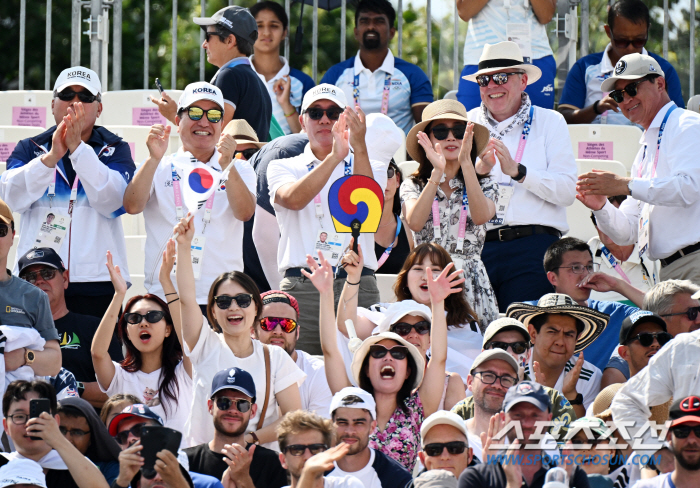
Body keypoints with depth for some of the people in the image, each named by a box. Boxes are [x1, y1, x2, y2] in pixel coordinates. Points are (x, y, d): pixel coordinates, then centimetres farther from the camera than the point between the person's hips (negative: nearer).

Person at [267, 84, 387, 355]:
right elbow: (293, 198, -10)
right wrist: (335, 156, -19)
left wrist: (360, 149, -16)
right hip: (301, 287, 0)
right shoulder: (283, 168, 13)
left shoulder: (371, 167, 15)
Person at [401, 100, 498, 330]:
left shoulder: (485, 185, 9)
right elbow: (415, 222, -12)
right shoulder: (413, 185, 8)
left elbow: (481, 216, -13)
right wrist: (437, 173, -20)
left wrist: (466, 163, -20)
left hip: (471, 285, 0)